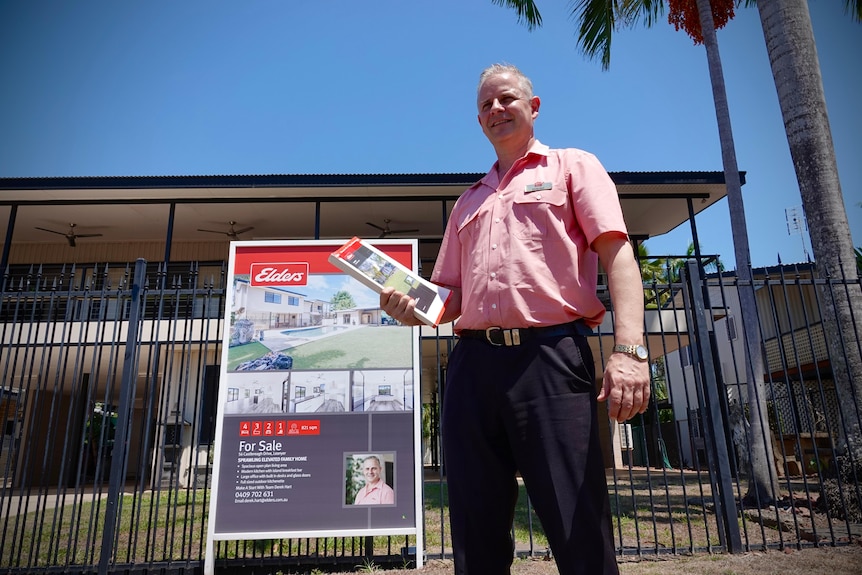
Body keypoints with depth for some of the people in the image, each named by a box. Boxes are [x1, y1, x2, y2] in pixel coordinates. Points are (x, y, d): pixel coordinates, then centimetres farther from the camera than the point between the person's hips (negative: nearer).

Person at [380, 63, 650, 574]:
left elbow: (617, 253, -2)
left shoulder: (573, 166, 13)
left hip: (551, 356, -4)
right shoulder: (469, 202, 27)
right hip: (473, 364, 5)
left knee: (580, 532, -5)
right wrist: (417, 309, 2)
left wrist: (629, 348, -17)